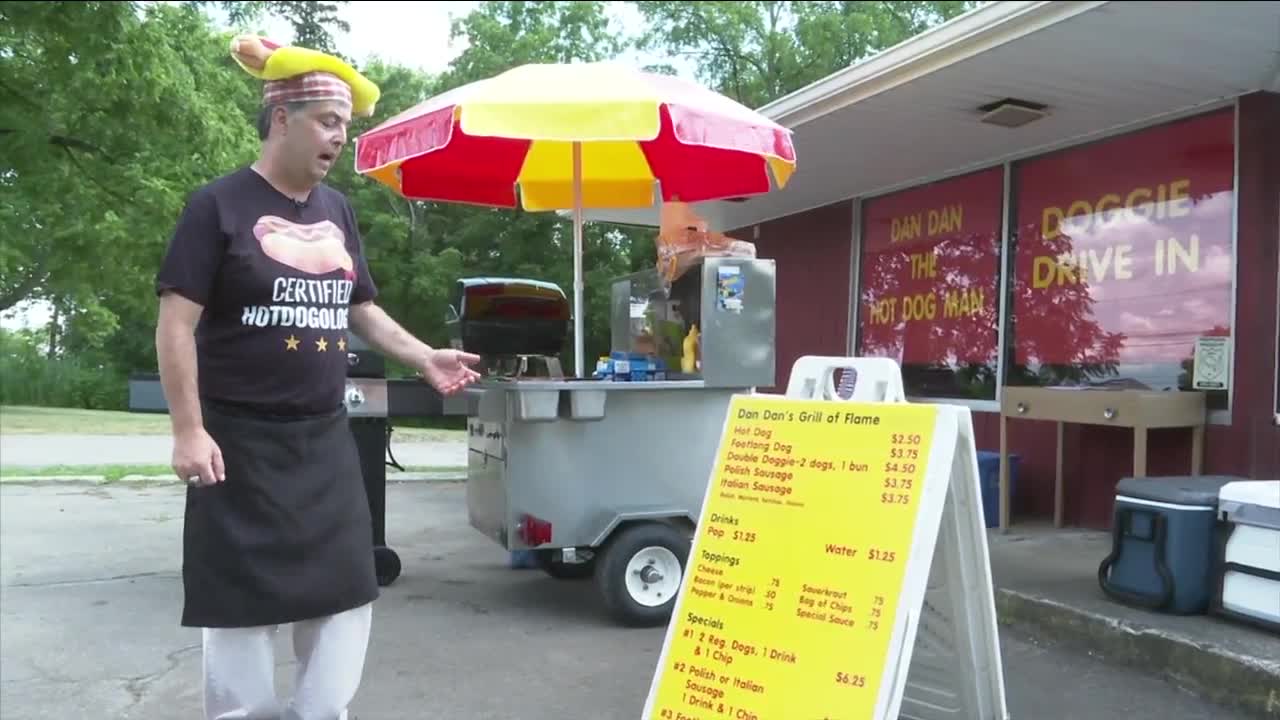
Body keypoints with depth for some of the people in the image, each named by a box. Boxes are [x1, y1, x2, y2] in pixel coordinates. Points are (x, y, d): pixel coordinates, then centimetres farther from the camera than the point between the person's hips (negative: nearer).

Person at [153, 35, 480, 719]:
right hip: (241, 441, -6)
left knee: (347, 591, 9)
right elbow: (176, 324, -11)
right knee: (243, 597, 4)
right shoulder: (218, 205, -8)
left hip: (326, 438, 6)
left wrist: (425, 358, 6)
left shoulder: (336, 209, 10)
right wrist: (189, 431, -16)